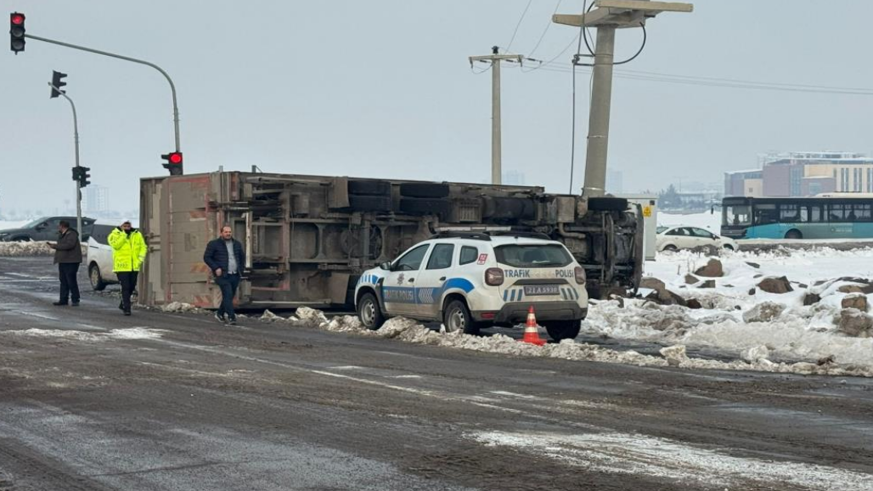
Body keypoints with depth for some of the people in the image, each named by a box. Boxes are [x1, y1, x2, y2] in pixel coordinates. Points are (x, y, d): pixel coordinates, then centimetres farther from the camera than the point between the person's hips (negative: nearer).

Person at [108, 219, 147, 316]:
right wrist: (124, 234, -22)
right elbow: (116, 245, -21)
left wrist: (141, 258, -5)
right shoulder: (115, 235, -3)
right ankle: (127, 308, -5)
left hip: (134, 266, 5)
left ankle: (123, 304, 35)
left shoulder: (137, 234, 8)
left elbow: (143, 247, 10)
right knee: (125, 287, -9)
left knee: (131, 287, 14)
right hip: (122, 266, -5)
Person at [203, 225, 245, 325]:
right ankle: (231, 317, -18)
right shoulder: (214, 244, 0)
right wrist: (215, 268, -11)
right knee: (228, 295, -16)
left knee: (229, 296, 10)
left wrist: (240, 269, 14)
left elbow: (242, 257, 27)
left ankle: (220, 314, 28)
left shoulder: (237, 244, 14)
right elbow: (206, 257, -2)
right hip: (223, 275, -5)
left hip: (235, 276, 5)